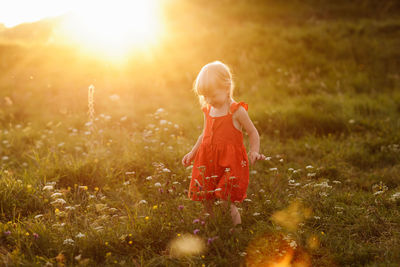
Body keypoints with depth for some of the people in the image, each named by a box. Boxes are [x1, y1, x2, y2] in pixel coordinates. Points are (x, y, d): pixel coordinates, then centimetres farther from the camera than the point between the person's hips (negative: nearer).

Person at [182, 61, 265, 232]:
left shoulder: (236, 111, -9)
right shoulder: (208, 110, 9)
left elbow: (253, 133, 0)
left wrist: (254, 152, -14)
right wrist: (192, 153, 22)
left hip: (230, 161, -6)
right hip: (208, 160, 6)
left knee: (225, 201, -11)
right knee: (206, 200, 6)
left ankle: (237, 224, 9)